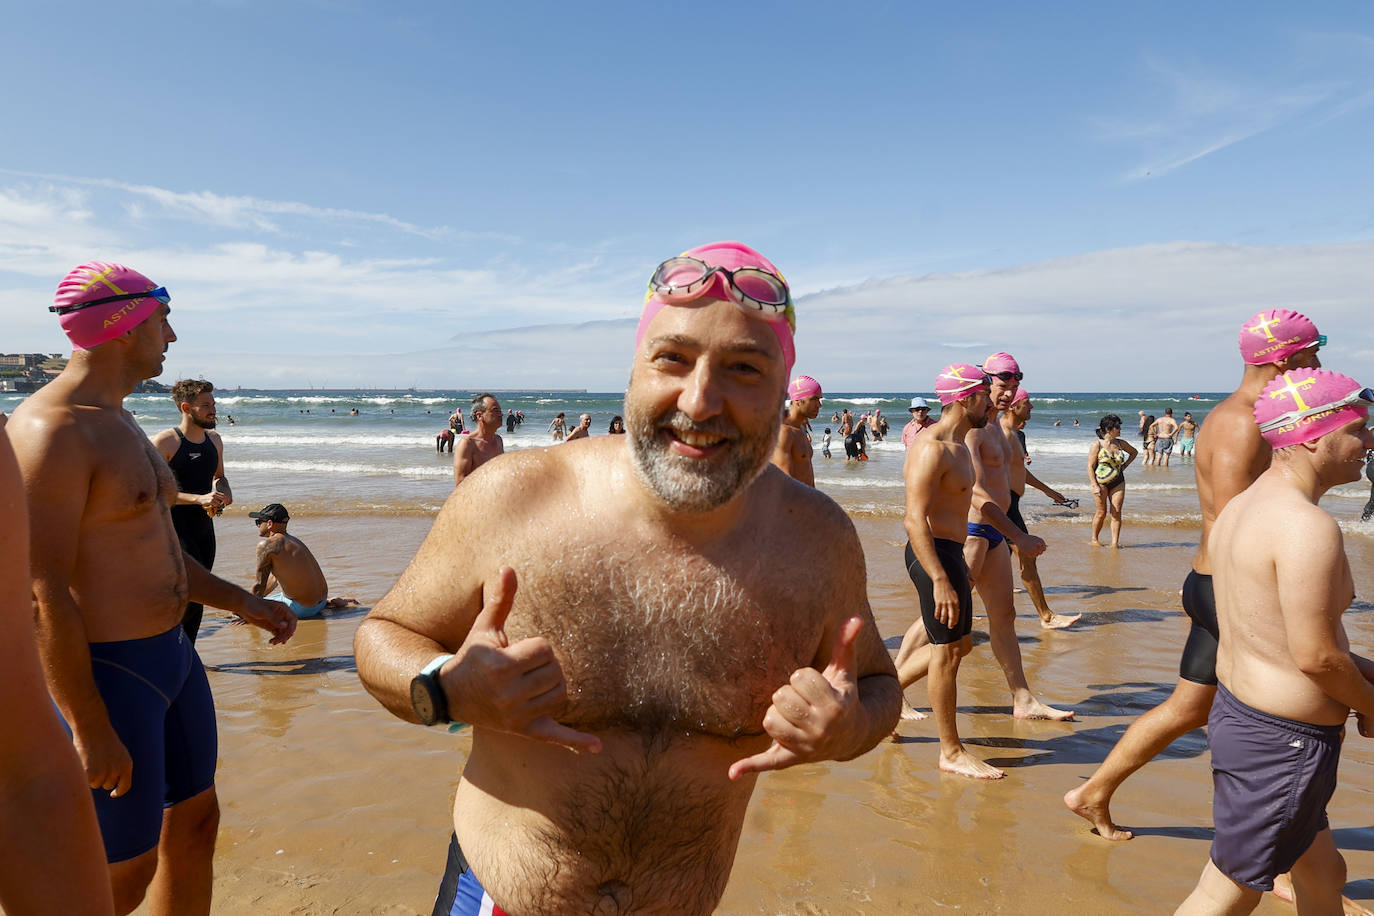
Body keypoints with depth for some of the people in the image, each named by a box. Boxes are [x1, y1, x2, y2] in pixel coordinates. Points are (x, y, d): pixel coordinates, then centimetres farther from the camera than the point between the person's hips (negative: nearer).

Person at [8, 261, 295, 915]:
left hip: (171, 656, 10)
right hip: (106, 674, -9)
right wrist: (91, 730, -22)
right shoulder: (51, 431, -20)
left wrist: (243, 603, 18)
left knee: (195, 823, 19)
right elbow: (42, 593, -23)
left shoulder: (120, 424, 12)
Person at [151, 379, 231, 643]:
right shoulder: (165, 442, -11)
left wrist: (224, 492, 2)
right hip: (175, 529, -7)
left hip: (204, 528, 7)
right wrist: (199, 498, -24)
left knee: (197, 597, 11)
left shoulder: (214, 439, 10)